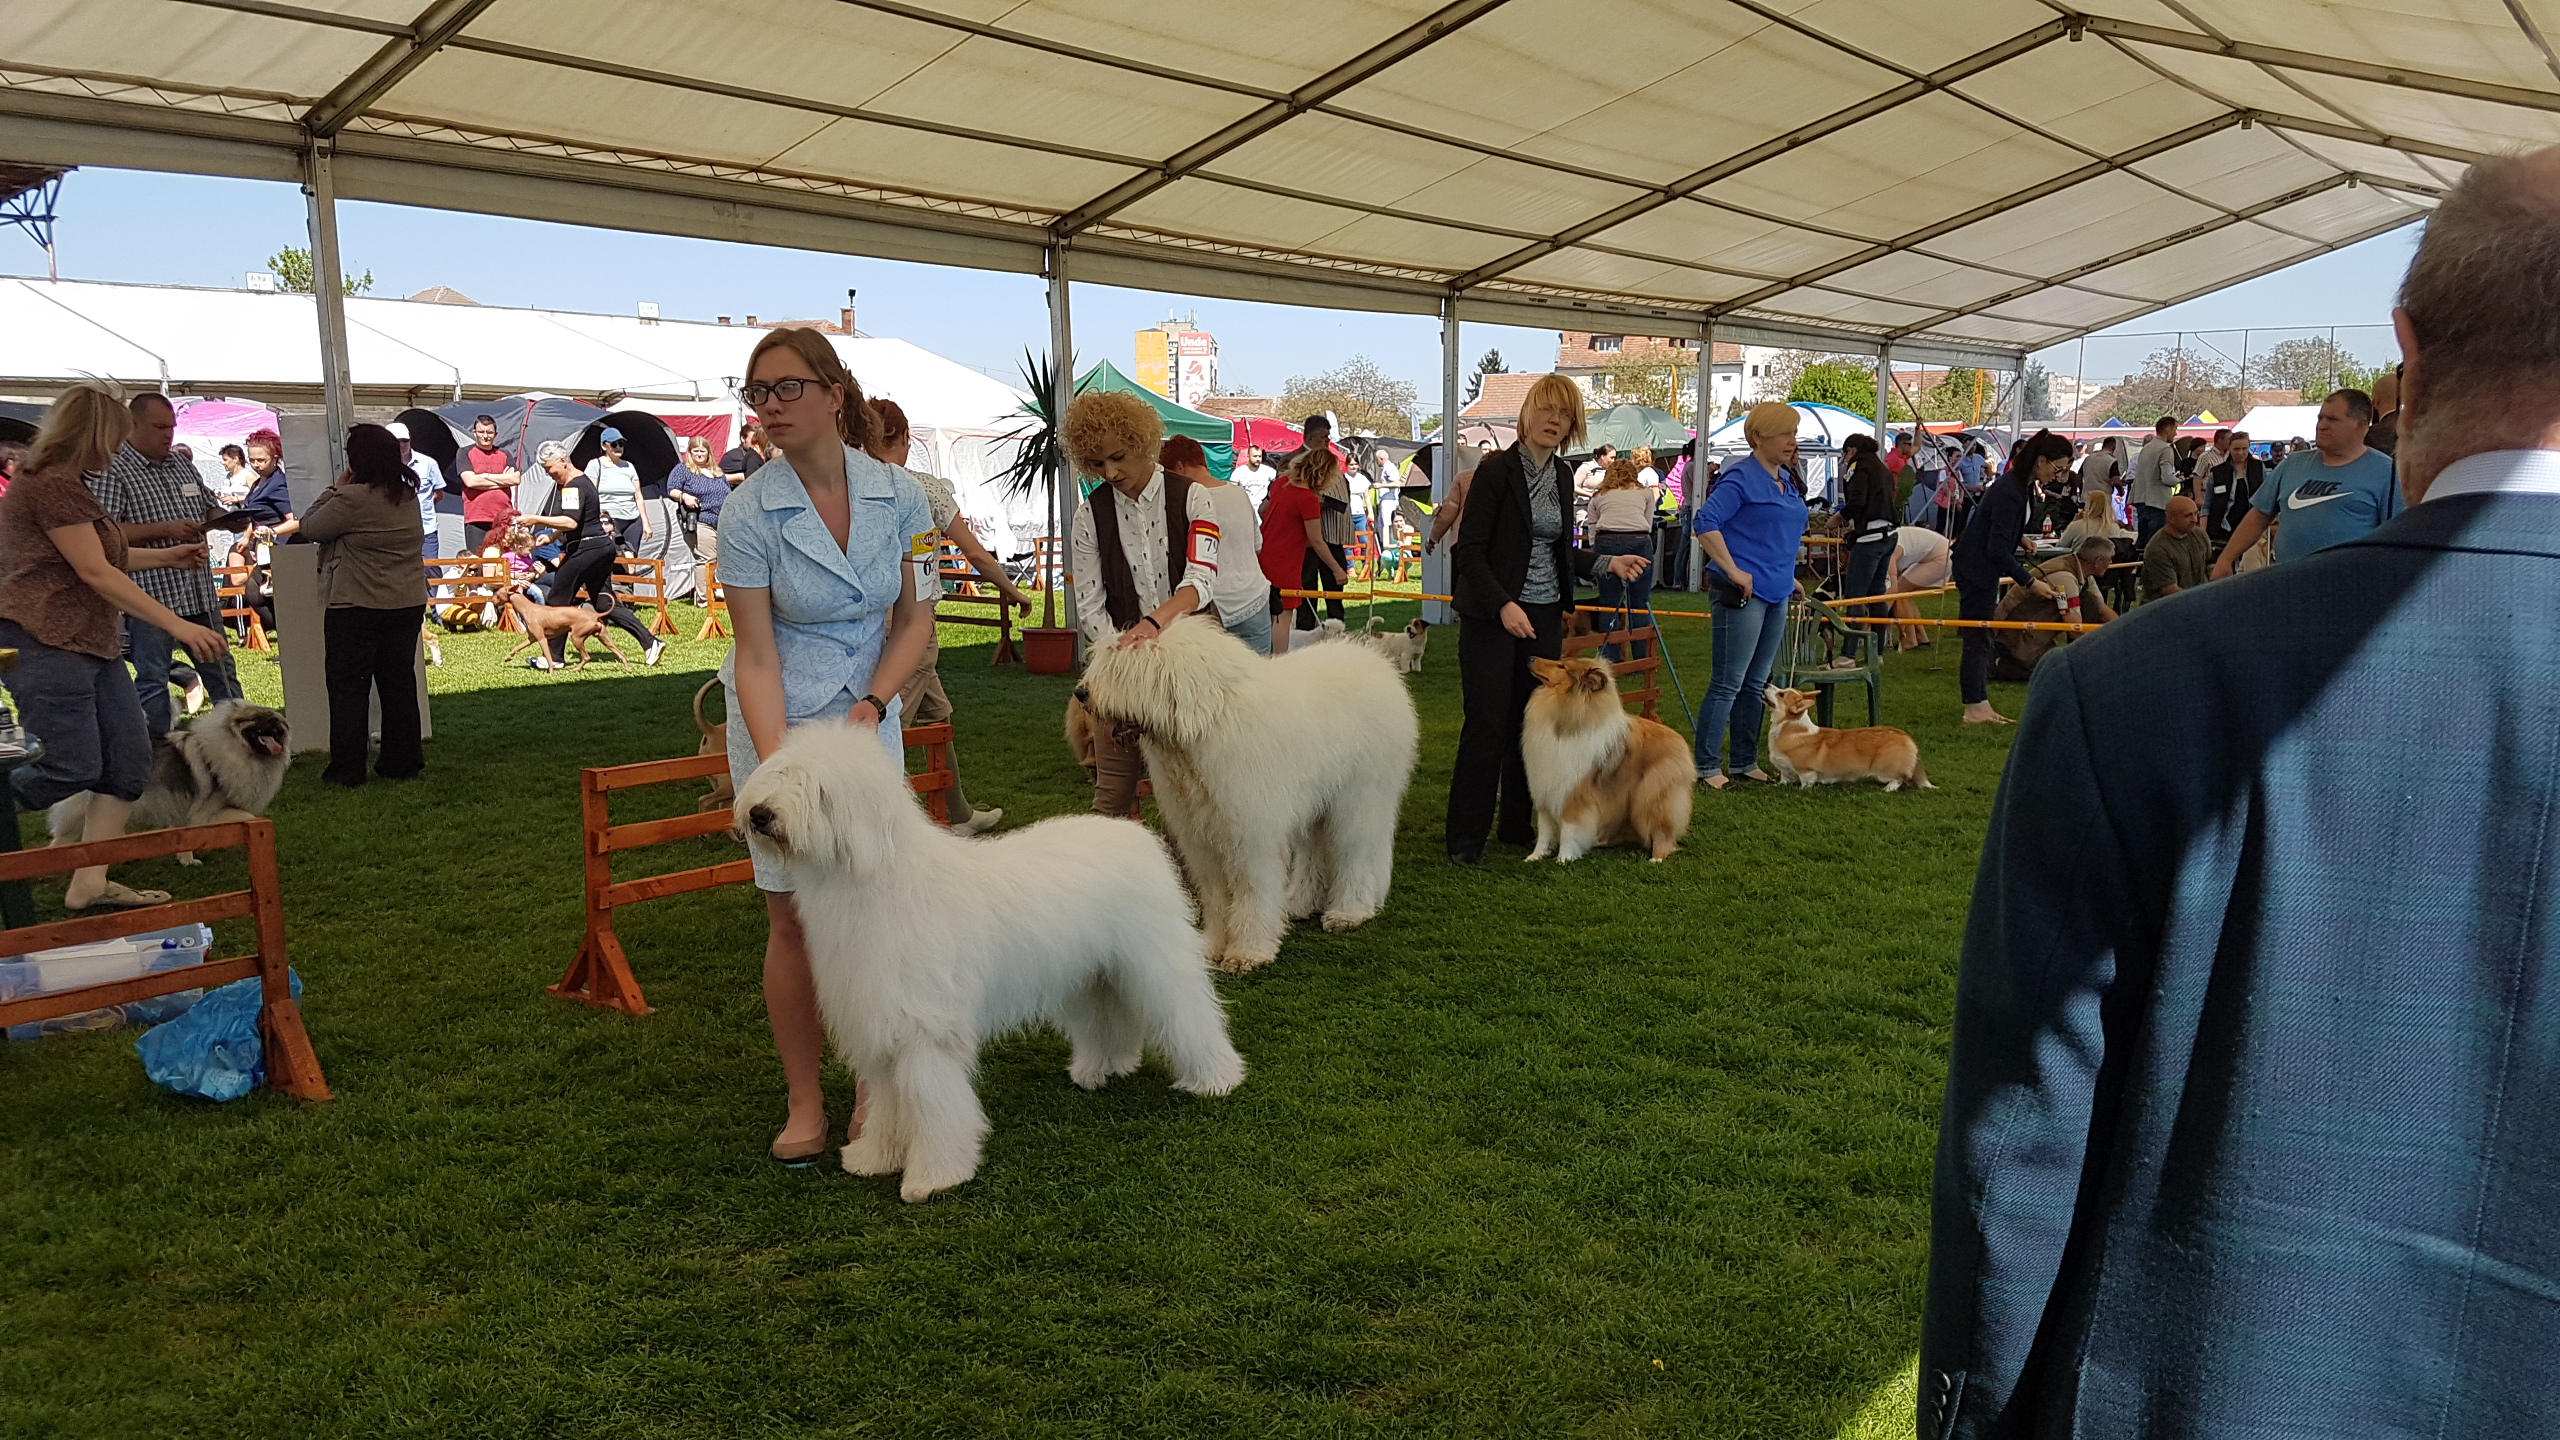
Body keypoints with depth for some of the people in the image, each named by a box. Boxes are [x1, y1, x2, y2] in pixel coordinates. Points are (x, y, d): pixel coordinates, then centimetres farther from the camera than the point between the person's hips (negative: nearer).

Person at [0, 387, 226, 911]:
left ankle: (90, 883, 8)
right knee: (72, 767, -10)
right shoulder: (50, 486, -15)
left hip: (92, 642, 11)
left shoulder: (66, 484, 18)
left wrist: (167, 556, 29)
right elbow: (96, 573, -19)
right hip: (46, 643, -11)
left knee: (129, 759, 5)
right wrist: (178, 625, -20)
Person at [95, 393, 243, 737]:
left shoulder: (181, 463, 15)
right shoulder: (113, 470, -7)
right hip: (152, 594, -7)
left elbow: (208, 508, 24)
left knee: (221, 672, 14)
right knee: (152, 681, 3)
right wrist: (165, 529, -21)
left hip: (200, 590, 7)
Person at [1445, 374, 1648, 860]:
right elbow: (1469, 550, -14)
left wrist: (1607, 563, 6)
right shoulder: (1496, 470, -10)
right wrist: (1503, 605, -24)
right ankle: (1465, 837, 4)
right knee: (1487, 725, -5)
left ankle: (1519, 825, 20)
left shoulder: (1563, 477, 10)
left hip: (1545, 616, 6)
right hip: (1493, 615, -6)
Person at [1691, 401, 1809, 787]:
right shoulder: (1741, 478, -11)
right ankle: (1707, 766, 1)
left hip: (1777, 594, 9)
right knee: (1728, 683, -5)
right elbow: (1705, 522, -21)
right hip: (1743, 592, -9)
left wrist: (1787, 578, 20)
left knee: (1756, 683, 13)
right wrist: (1733, 571, -22)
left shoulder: (1788, 481, 15)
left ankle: (1744, 761, 22)